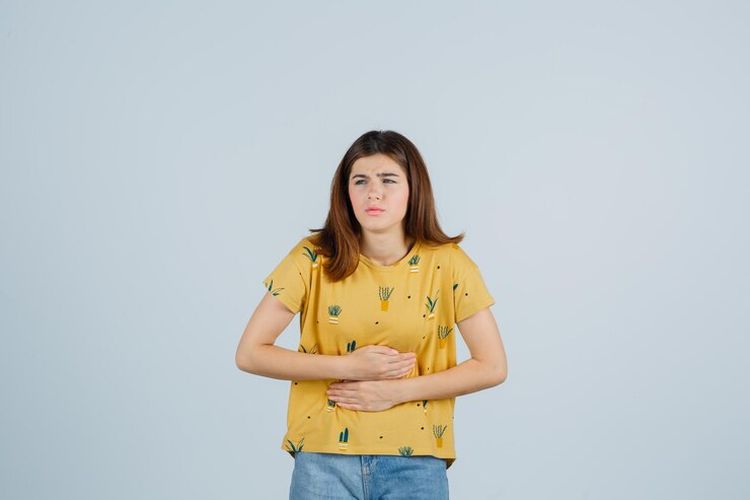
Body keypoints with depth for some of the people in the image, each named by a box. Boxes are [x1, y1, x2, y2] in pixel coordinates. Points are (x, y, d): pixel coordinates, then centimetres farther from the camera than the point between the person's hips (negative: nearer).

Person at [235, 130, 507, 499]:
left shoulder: (447, 263, -6)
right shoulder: (314, 258, -7)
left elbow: (492, 367, -4)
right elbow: (249, 354, -6)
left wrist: (397, 390, -12)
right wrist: (349, 365, -15)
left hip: (415, 462, 0)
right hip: (324, 460, 0)